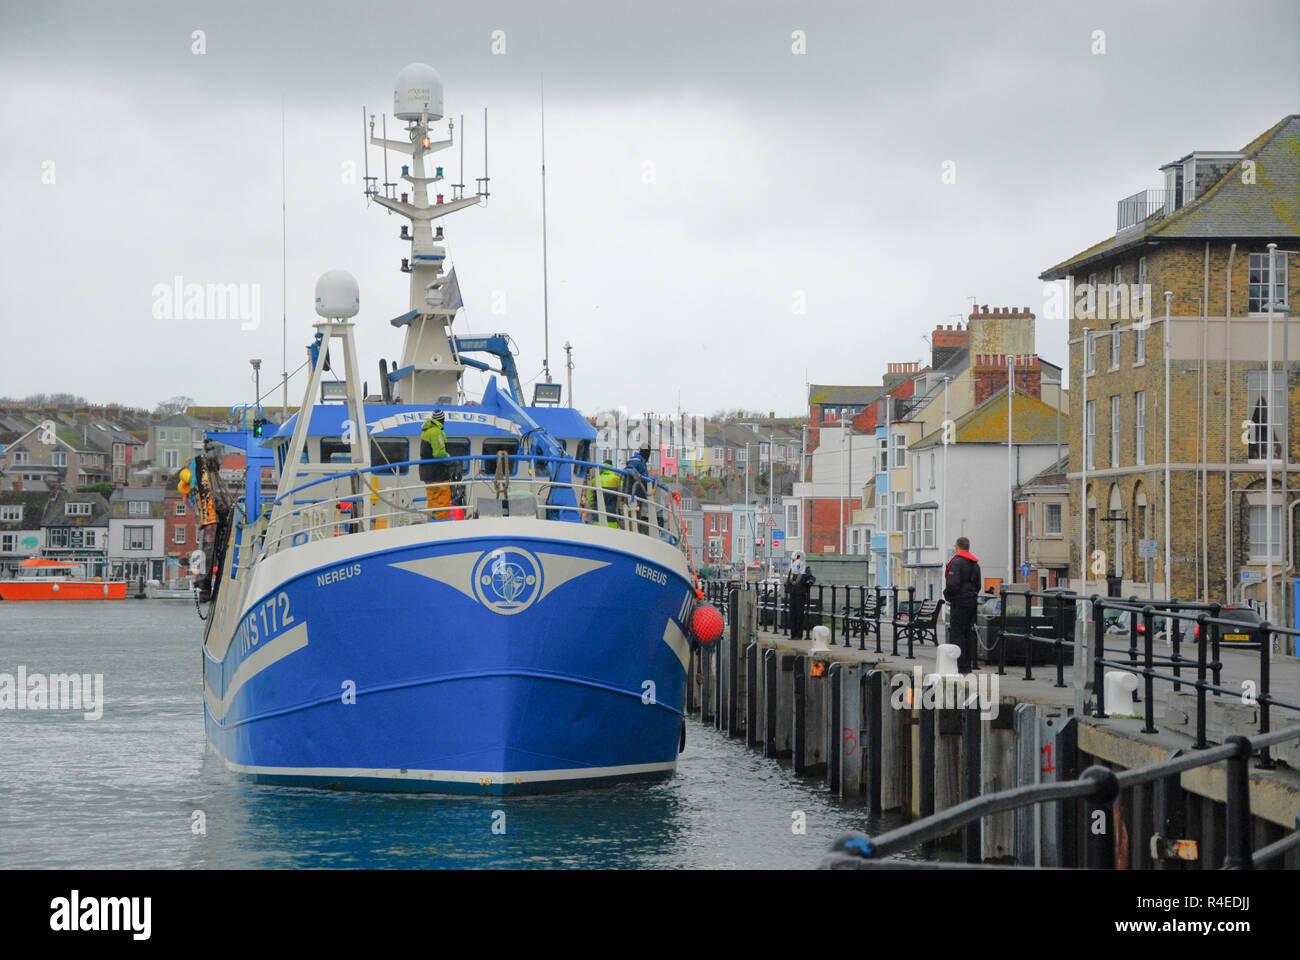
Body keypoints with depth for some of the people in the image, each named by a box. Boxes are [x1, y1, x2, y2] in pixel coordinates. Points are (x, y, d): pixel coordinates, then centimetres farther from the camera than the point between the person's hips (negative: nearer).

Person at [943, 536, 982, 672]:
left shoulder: (957, 562, -13)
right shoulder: (975, 564, 14)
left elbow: (952, 584, -20)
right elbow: (978, 584, 18)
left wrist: (947, 595, -4)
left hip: (960, 601, -8)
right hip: (972, 600, 8)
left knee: (957, 633, -6)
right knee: (969, 634, 12)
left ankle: (961, 666, -11)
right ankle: (968, 664, 14)